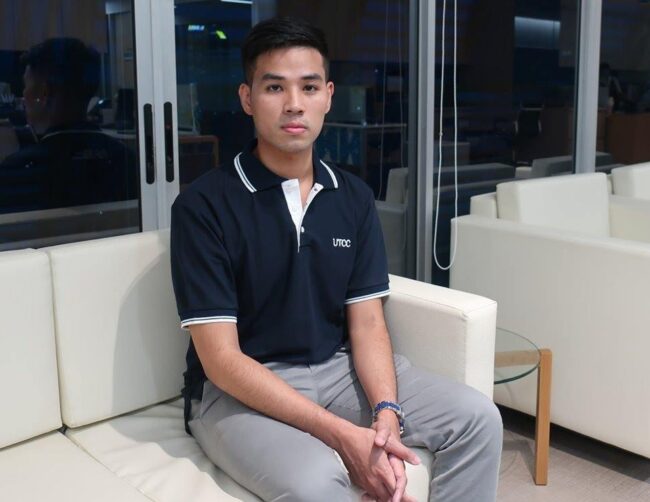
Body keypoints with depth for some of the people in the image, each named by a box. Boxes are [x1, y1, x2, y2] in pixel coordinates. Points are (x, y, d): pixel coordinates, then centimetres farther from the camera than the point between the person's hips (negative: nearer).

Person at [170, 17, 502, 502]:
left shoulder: (354, 197, 3)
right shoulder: (203, 205, -14)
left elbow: (366, 321, 1)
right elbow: (221, 359, -17)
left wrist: (386, 414, -18)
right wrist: (341, 435, -24)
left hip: (337, 369, 5)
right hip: (238, 390, -5)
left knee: (478, 419, -8)